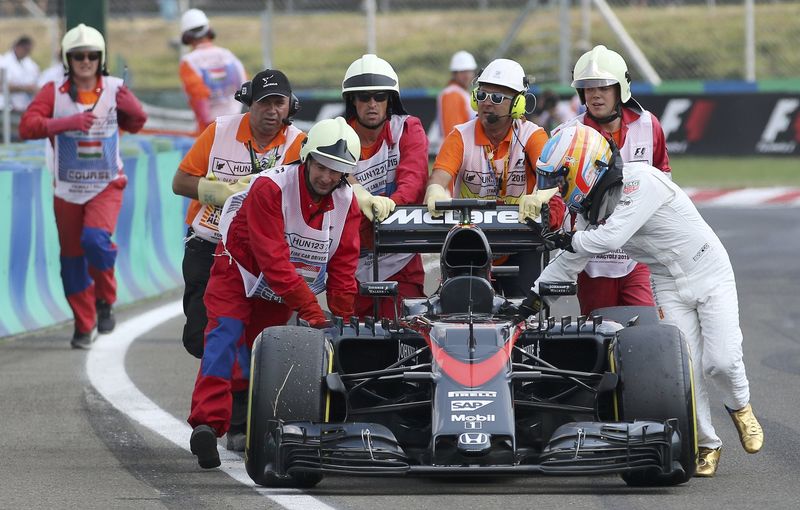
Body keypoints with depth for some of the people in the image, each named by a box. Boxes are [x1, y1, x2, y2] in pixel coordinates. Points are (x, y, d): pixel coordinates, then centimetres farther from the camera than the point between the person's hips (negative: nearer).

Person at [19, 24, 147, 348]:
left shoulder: (114, 89, -2)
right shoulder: (54, 92, -7)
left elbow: (134, 125, 14)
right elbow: (27, 126, -20)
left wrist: (132, 108, -10)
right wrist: (68, 122, -31)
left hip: (107, 185, -1)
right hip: (68, 190, 1)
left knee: (95, 239, -24)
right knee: (72, 259, 7)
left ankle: (105, 300, 2)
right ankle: (84, 326, 24)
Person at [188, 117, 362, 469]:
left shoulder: (346, 202, -11)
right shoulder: (270, 187, -29)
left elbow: (343, 267, -6)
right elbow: (273, 259, -33)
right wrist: (310, 310, -37)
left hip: (280, 295, 6)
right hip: (240, 276, -6)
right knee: (225, 336, -25)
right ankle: (207, 424, -38)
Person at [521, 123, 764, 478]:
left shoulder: (641, 182, -25)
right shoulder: (590, 204, 1)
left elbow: (611, 238, -31)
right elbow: (571, 261, 11)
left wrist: (570, 241, -13)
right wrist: (533, 299, 8)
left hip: (709, 273, -6)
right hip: (669, 286, 6)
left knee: (721, 362, -14)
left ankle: (740, 407, 17)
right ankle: (706, 446, 6)